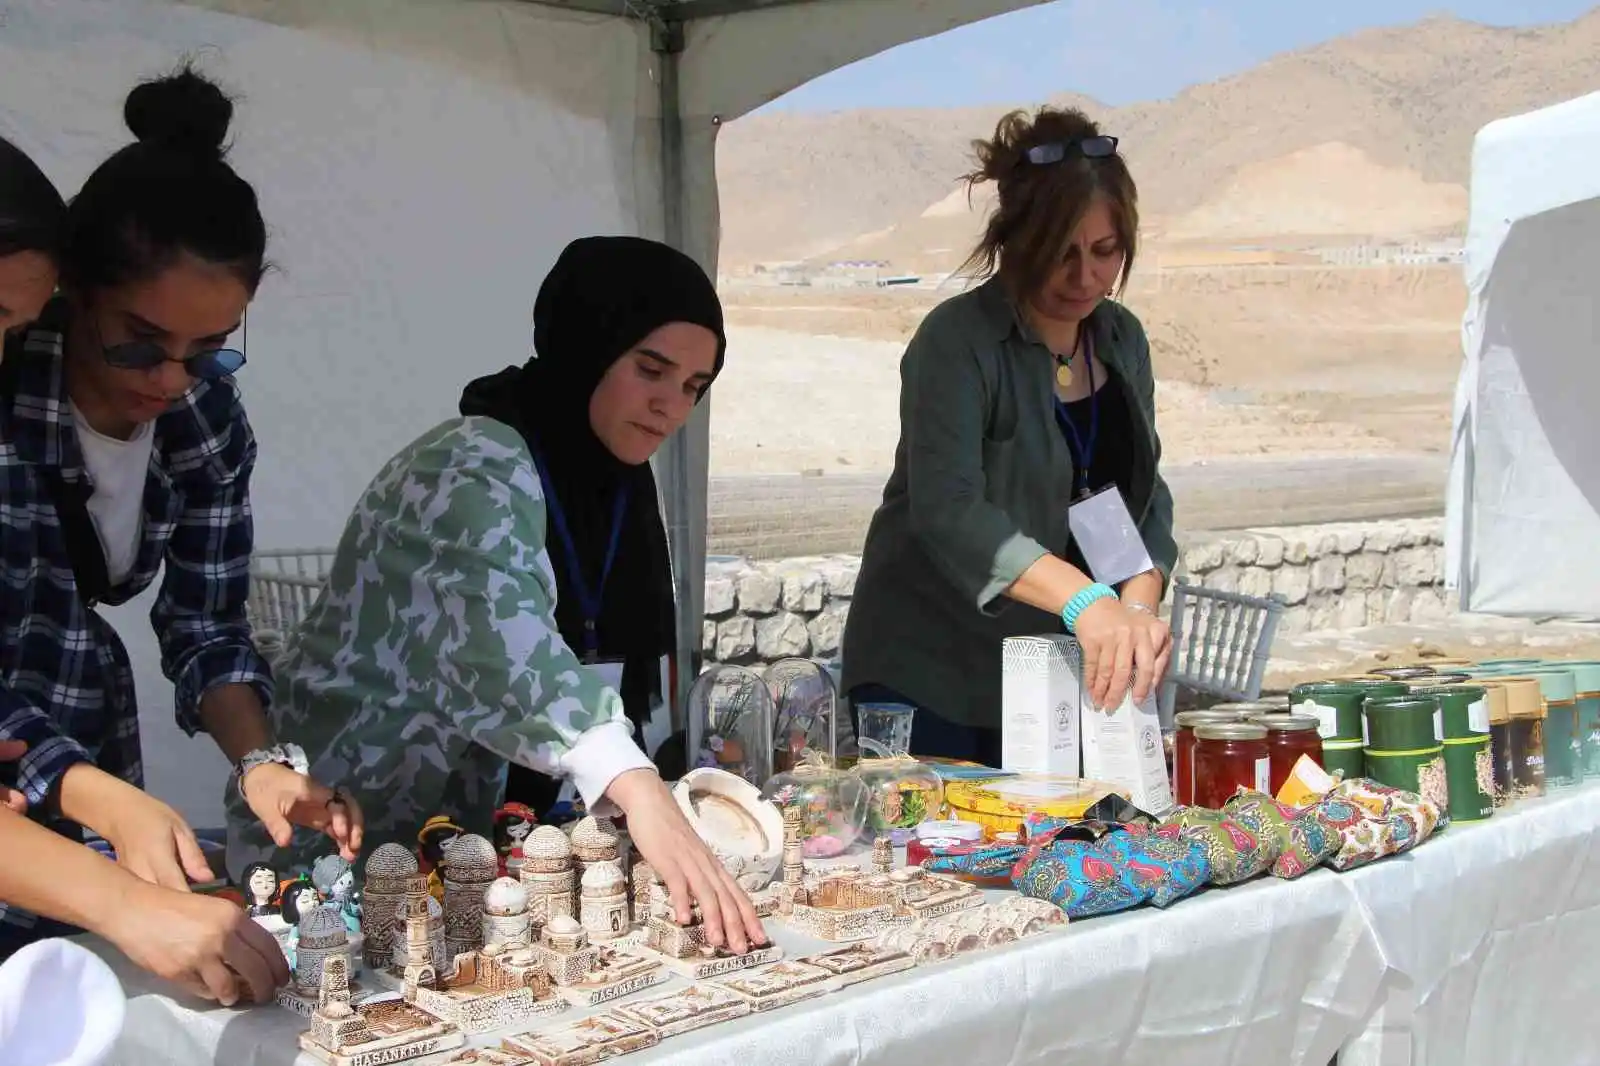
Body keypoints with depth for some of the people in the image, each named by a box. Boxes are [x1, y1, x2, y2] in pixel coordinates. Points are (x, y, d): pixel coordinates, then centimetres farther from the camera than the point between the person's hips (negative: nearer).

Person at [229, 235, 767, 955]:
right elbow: (501, 652, -40)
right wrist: (637, 791, -54)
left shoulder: (614, 478, 5)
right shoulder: (476, 469, -22)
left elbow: (606, 663, 9)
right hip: (335, 841, -7)